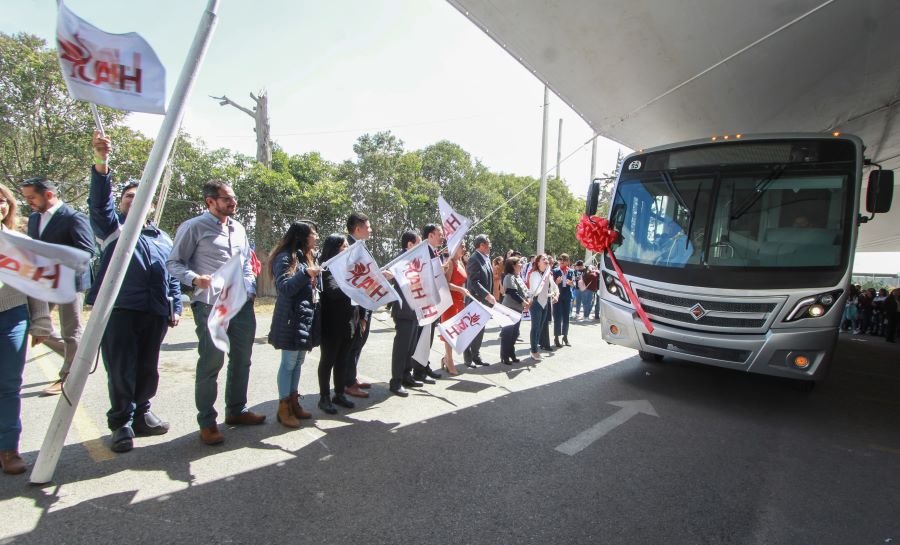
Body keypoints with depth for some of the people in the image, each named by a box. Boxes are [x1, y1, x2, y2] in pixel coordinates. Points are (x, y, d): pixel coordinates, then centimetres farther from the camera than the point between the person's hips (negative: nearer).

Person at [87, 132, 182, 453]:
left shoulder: (162, 238, 21)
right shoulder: (112, 225, 9)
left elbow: (173, 275, 21)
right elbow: (99, 201, -11)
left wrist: (176, 306, 11)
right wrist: (101, 163, -27)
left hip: (155, 312, 4)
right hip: (119, 309, -4)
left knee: (148, 369, 10)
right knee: (120, 370, -2)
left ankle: (141, 414, 25)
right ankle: (121, 423, 10)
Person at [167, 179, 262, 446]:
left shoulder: (238, 228, 14)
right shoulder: (194, 227, -5)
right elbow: (174, 262, -5)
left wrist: (251, 288, 10)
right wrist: (195, 279, -22)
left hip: (242, 303, 7)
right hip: (211, 304, -6)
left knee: (242, 359, 13)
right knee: (211, 362, -2)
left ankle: (236, 410, 30)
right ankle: (207, 422, 12)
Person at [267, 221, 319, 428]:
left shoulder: (308, 257, 17)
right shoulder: (286, 257, -9)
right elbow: (284, 287, -18)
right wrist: (306, 274, -26)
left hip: (307, 317, 8)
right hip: (291, 318, -8)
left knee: (298, 362, 12)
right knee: (289, 363, -2)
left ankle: (294, 402, 22)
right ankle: (283, 408, 7)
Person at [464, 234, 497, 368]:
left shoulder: (486, 259, 12)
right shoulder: (474, 260, -16)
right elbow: (474, 282, -23)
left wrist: (489, 295, 9)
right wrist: (487, 295, -25)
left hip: (484, 301, 9)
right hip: (475, 300, -9)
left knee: (480, 329, 13)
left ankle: (476, 356, 23)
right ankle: (468, 358, 10)